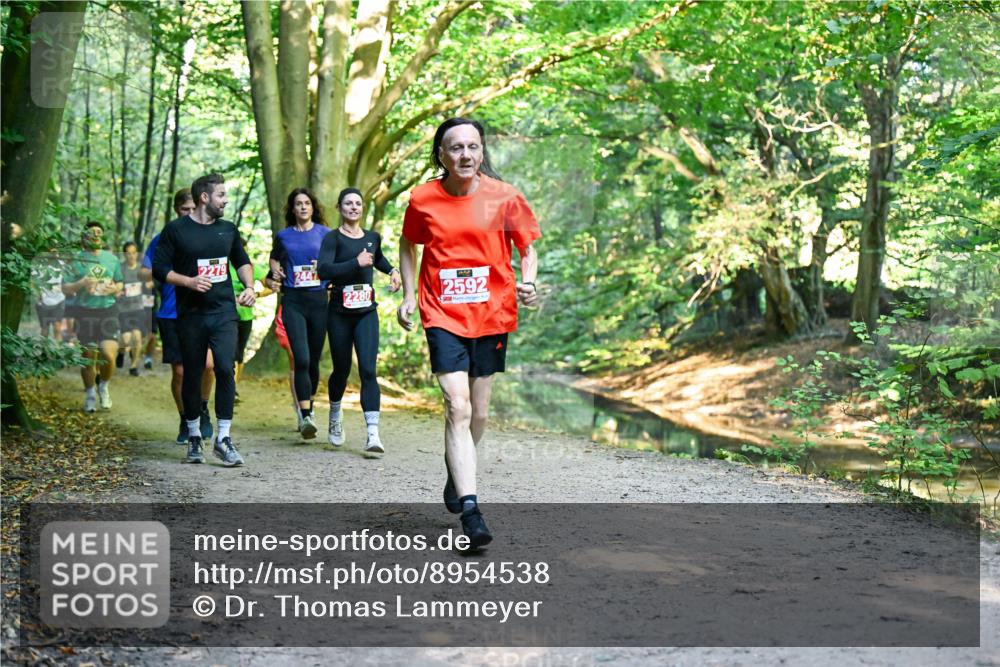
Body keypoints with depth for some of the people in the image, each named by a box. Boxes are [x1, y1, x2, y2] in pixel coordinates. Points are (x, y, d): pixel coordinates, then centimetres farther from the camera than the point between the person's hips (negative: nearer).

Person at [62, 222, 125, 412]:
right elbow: (65, 288, 1)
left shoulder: (112, 259, 9)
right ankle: (90, 395, 23)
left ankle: (103, 386, 15)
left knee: (108, 354, -13)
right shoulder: (77, 260, 1)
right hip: (85, 313, -1)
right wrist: (81, 284, -17)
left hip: (108, 311, 1)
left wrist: (114, 288, -5)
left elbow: (120, 284, 18)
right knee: (89, 357, 4)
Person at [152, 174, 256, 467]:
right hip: (191, 314, -2)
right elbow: (159, 268, -2)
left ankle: (223, 438, -8)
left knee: (226, 368, -13)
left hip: (224, 312, 2)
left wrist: (249, 286, 7)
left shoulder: (228, 229, 12)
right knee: (192, 375, 6)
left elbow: (242, 261, 25)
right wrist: (189, 281, -16)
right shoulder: (176, 230, -1)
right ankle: (194, 437, 20)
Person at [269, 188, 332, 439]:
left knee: (313, 360, 9)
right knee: (301, 359, -16)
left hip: (319, 299, 1)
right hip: (293, 301, -1)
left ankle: (309, 408, 31)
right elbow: (274, 258, 27)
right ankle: (305, 417, -18)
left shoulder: (325, 234, 7)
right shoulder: (283, 236, 10)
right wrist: (275, 271, 6)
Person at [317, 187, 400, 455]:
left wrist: (392, 270, 17)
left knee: (368, 370, -11)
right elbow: (323, 270, -22)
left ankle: (373, 435, -17)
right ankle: (335, 414, 42)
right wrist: (356, 263, -23)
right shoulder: (333, 239, -5)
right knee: (341, 370, 10)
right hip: (340, 314, -2)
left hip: (367, 312, 2)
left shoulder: (372, 237, 11)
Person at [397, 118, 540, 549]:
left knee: (478, 412, 12)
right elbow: (409, 244, 16)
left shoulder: (504, 197, -4)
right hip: (443, 316, -1)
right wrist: (408, 295, 7)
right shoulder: (422, 199, -2)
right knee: (457, 407, -14)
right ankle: (470, 511, -15)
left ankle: (457, 472, 41)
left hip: (492, 314, 2)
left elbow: (527, 249, 7)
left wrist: (528, 284, -12)